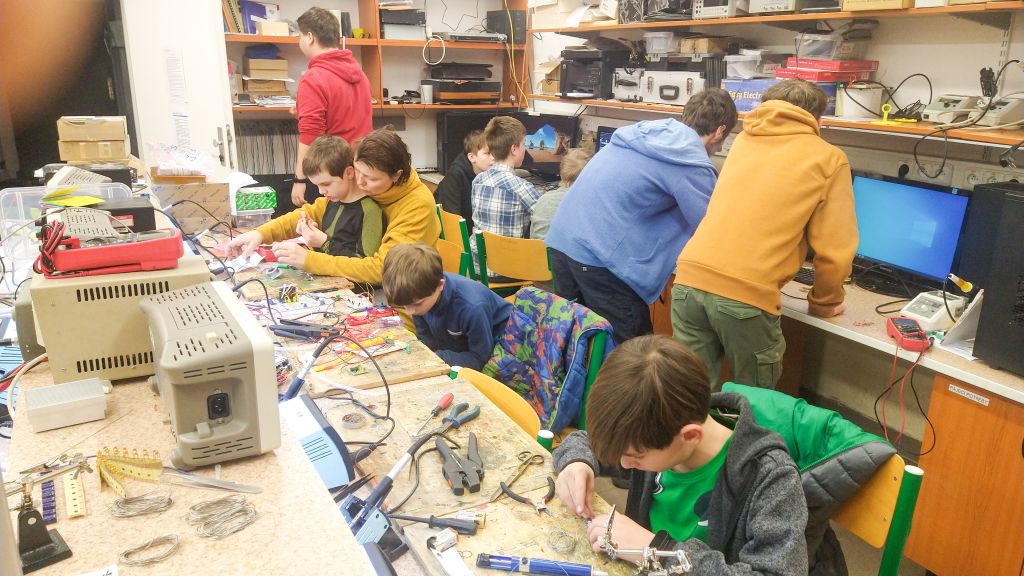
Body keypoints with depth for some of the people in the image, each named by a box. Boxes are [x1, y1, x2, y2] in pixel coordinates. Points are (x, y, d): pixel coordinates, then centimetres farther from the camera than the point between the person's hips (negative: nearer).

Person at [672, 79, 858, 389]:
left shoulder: (743, 141, 22)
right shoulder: (829, 159, 9)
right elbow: (834, 248, 7)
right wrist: (825, 302, 24)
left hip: (690, 278, 5)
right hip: (747, 293, -4)